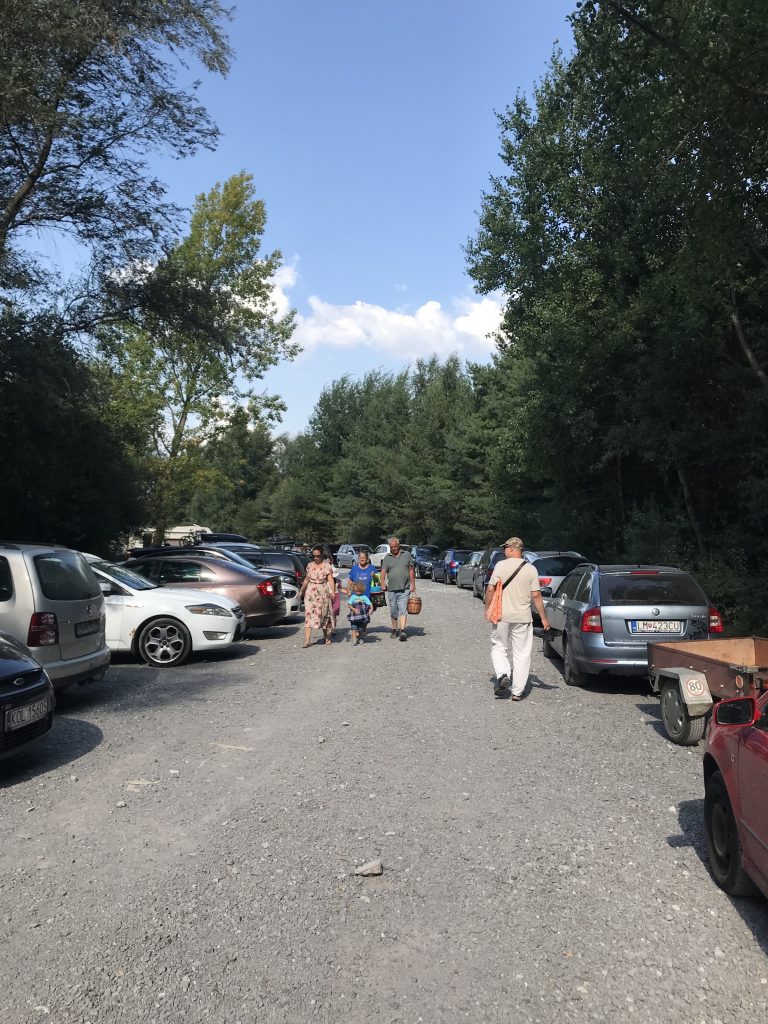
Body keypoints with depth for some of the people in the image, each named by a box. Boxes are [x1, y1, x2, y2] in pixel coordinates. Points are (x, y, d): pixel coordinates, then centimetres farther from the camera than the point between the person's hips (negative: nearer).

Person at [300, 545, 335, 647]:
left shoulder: (326, 566, -3)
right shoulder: (310, 566, 10)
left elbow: (330, 580, -9)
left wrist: (333, 591, -22)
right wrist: (302, 590, 25)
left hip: (323, 593, -3)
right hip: (310, 593, 3)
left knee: (324, 615, 6)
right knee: (308, 614, -8)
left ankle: (327, 638, 22)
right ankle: (307, 640, -12)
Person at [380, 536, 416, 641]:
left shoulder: (407, 554, 8)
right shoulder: (387, 557, 9)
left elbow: (411, 570, 9)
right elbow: (383, 571, 2)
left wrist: (413, 584, 4)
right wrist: (383, 583, -13)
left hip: (404, 589, -2)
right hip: (391, 589, 2)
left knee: (403, 609, -13)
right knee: (393, 611, 9)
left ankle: (402, 630, -19)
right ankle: (394, 630, 21)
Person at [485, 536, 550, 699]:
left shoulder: (500, 565, -4)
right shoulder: (531, 569, -1)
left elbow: (491, 589, -6)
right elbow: (536, 595, -3)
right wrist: (544, 618, 4)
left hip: (502, 616, -1)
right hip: (523, 618, 1)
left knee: (498, 647, 16)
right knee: (521, 654, 8)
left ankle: (503, 675, -7)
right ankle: (518, 691, 10)